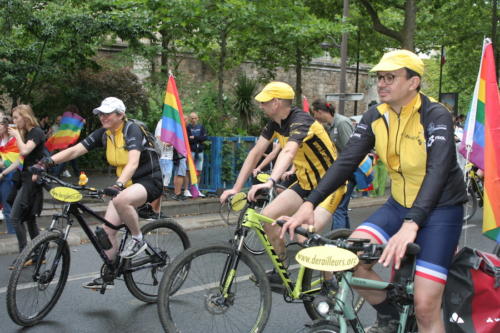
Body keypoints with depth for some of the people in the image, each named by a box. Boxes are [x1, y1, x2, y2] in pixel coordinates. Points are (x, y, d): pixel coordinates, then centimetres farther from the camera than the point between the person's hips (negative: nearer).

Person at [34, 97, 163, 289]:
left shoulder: (132, 130, -20)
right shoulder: (103, 134, 0)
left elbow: (133, 163, -34)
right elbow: (75, 150, -7)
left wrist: (118, 184, -50)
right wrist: (49, 161, -22)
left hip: (149, 181, -7)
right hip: (125, 184, 7)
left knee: (121, 200, -38)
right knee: (107, 229, -2)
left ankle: (137, 239, -13)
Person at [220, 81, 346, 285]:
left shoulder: (300, 121, -25)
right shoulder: (275, 123, 0)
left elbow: (289, 152, -44)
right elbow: (256, 153, -1)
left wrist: (270, 182, -59)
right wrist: (236, 188, -8)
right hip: (305, 182, 8)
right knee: (266, 216, -2)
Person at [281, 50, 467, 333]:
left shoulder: (436, 116, -19)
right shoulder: (375, 117, -4)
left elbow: (438, 171, -32)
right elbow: (347, 161, -11)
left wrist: (411, 225, -47)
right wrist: (309, 204, -24)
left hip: (440, 208, -5)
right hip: (399, 204, 5)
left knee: (425, 305, -13)